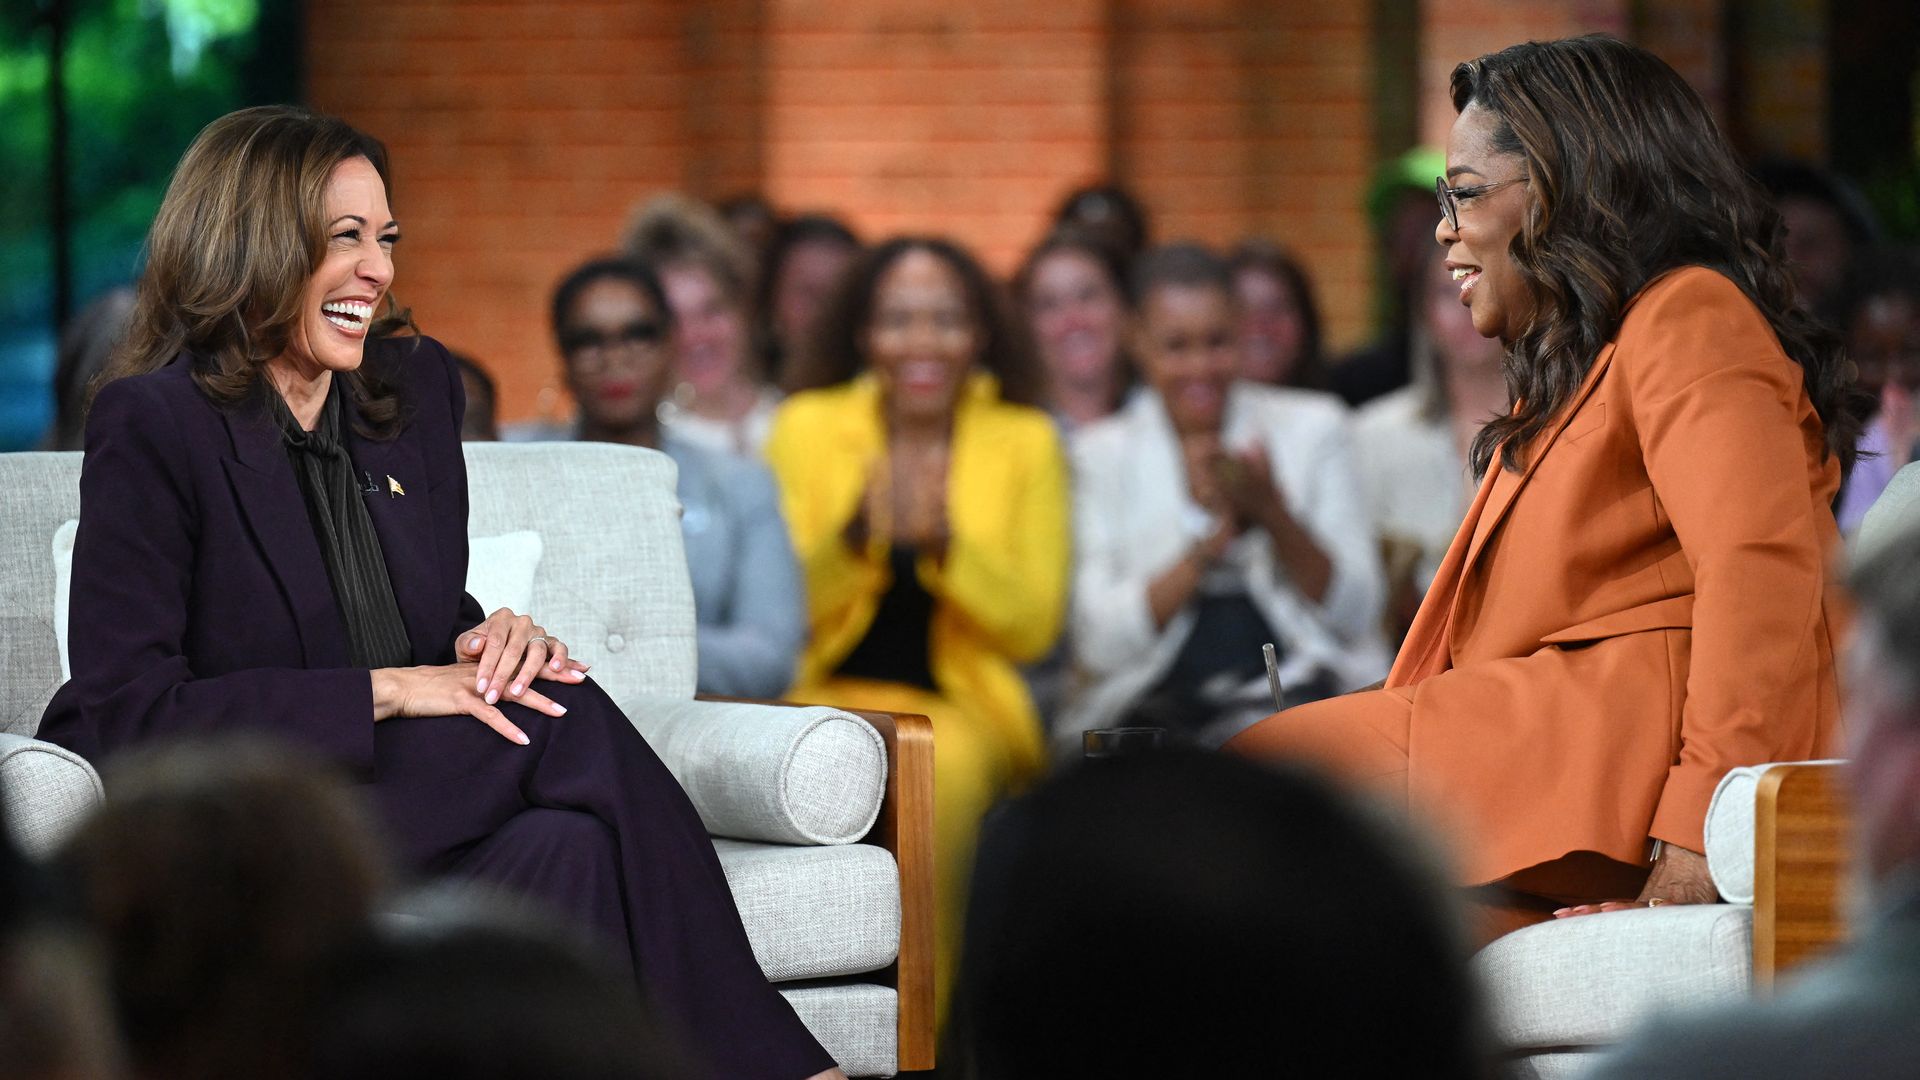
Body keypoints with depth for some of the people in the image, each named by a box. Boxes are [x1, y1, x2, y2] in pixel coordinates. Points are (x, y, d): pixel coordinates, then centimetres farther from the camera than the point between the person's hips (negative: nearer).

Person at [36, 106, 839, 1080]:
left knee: (568, 843, -29)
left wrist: (480, 642, -6)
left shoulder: (415, 387, 11)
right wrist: (385, 691, -19)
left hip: (395, 795, 6)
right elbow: (126, 715, -15)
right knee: (568, 730, -25)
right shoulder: (152, 425, -10)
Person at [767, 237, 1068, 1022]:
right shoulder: (807, 426, 8)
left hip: (962, 706, 0)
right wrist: (857, 534, -17)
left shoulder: (1025, 441, 8)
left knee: (942, 768, -36)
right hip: (825, 694, 0)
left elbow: (1034, 626, 2)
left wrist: (946, 541, -16)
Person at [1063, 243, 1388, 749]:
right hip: (1152, 702, 0)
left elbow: (1356, 616, 3)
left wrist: (1272, 513, -12)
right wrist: (1213, 541, -14)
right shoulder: (1100, 455, 7)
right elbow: (1100, 646, -4)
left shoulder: (1312, 427, 8)